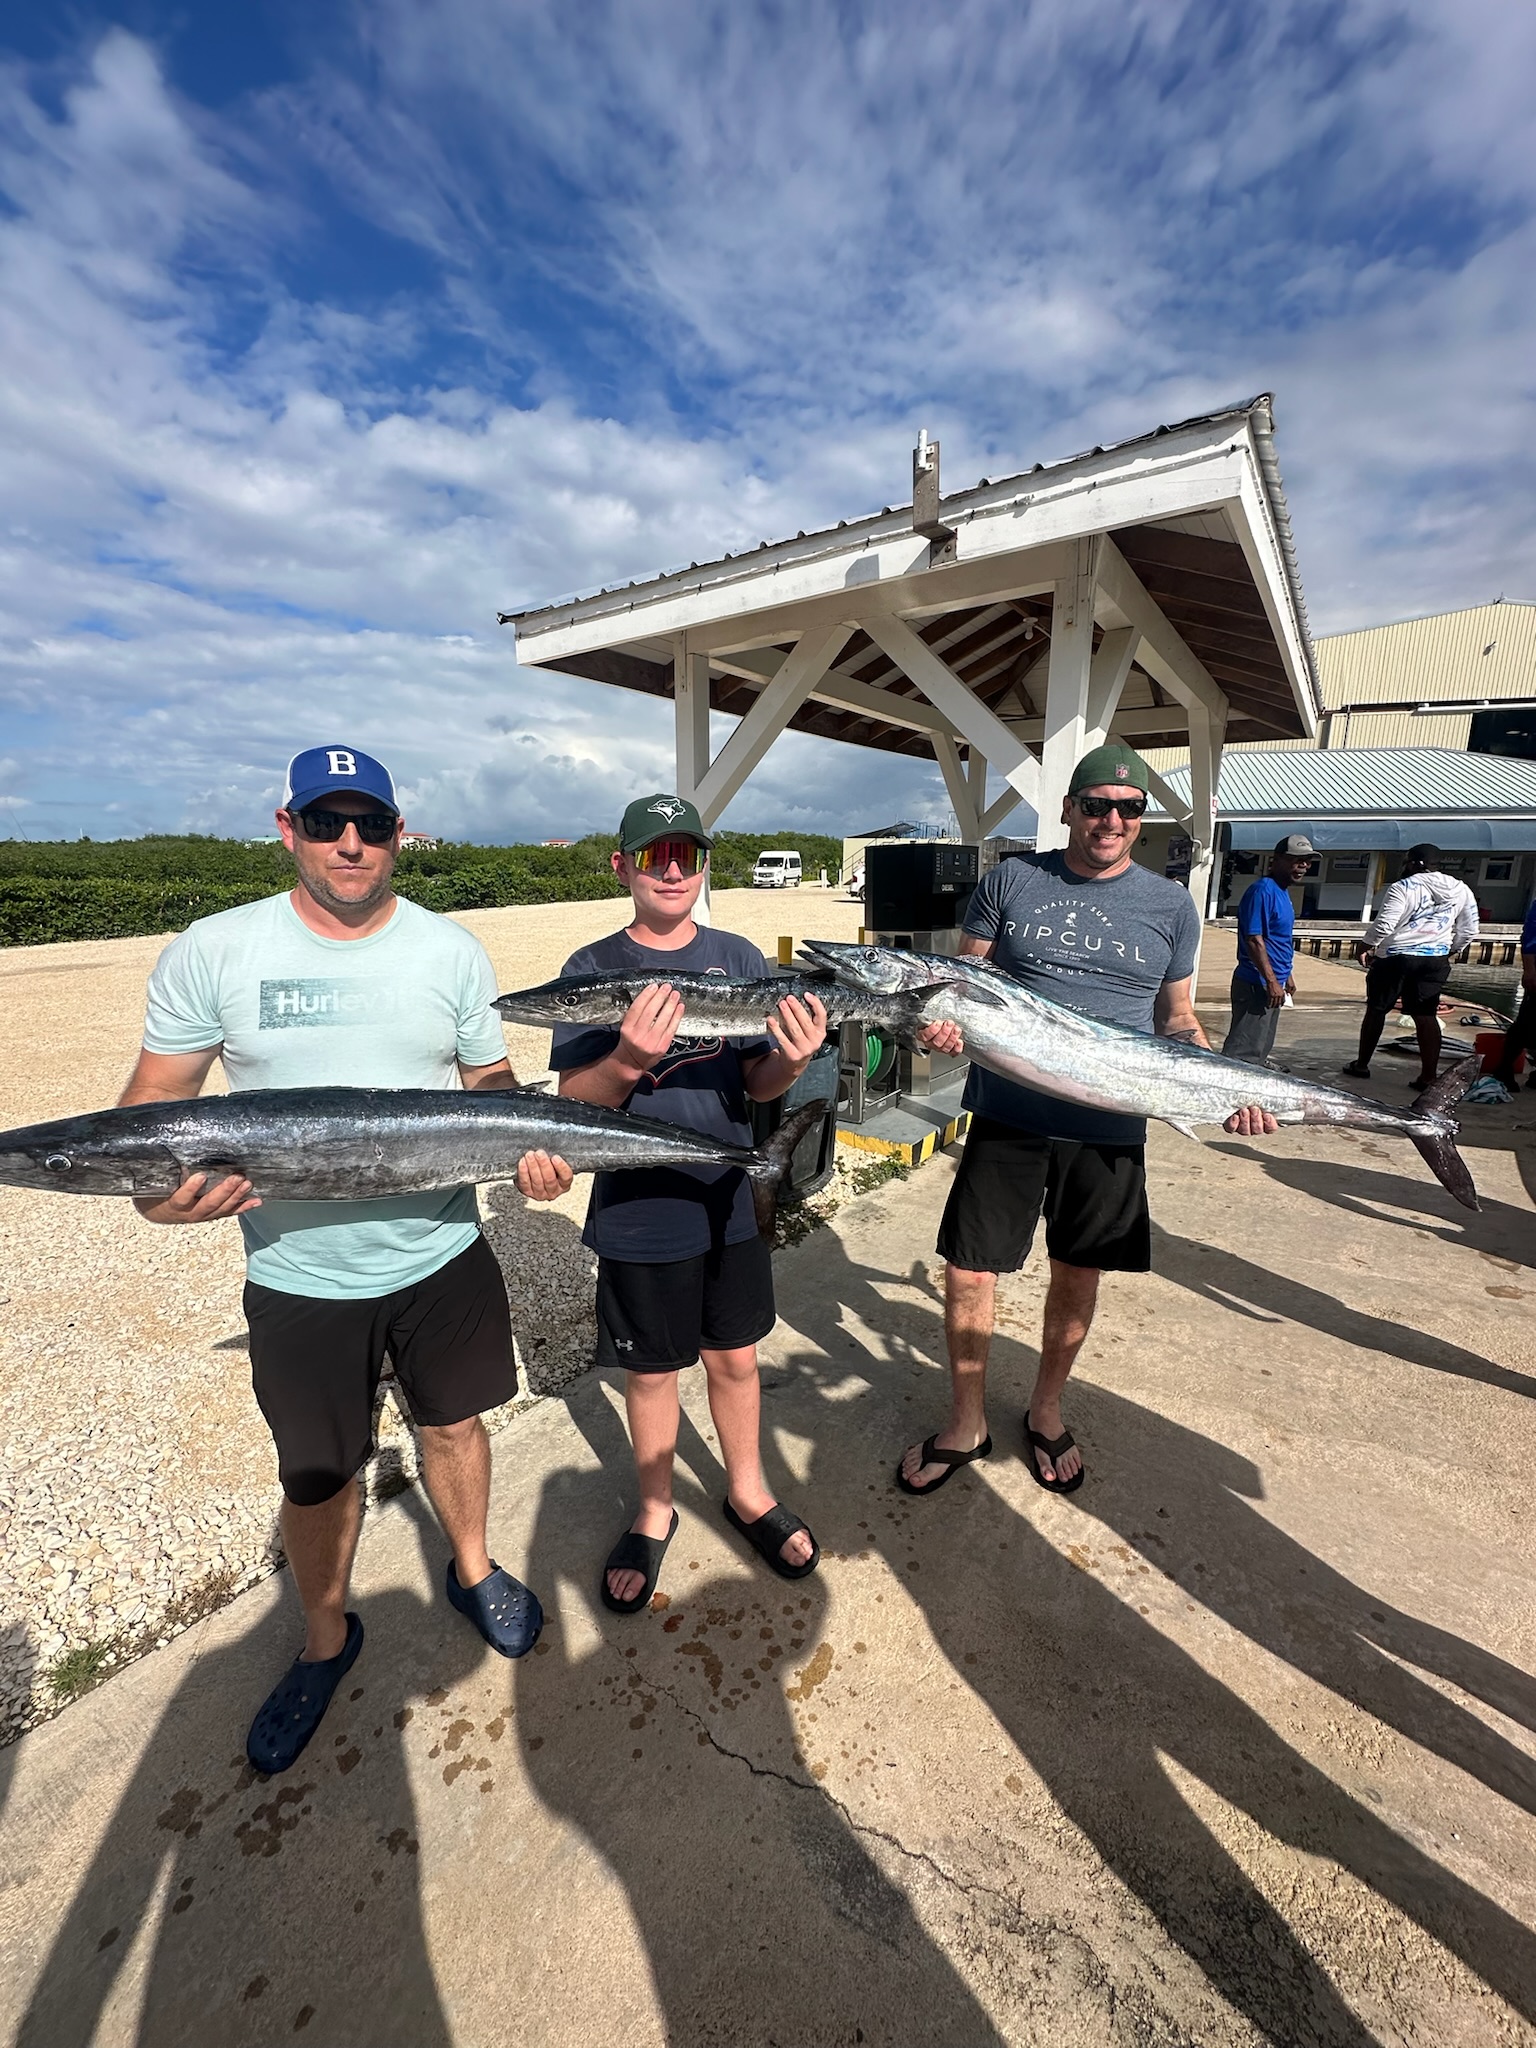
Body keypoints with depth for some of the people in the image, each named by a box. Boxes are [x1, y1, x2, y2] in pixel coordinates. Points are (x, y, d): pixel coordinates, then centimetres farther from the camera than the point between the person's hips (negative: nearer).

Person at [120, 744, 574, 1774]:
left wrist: (528, 1147, -16)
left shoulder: (452, 951, -3)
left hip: (444, 1253, 1)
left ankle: (474, 1570, 50)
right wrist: (154, 1187, -21)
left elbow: (490, 1080, 4)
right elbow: (157, 1095, -1)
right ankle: (325, 1641, 48)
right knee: (317, 1474, 17)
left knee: (455, 1422, 21)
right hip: (300, 1273, 0)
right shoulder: (211, 952, -7)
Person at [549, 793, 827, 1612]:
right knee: (652, 1370, 16)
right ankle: (655, 1513, 42)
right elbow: (573, 1101, -12)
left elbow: (755, 1085, 0)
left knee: (734, 1358, 19)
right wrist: (628, 1061, -32)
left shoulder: (739, 958, -1)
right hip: (636, 1215, -2)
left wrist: (791, 1063, -22)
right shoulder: (592, 969, -9)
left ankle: (748, 1493, 44)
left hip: (728, 1204, 2)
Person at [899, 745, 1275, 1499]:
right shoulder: (1011, 880, 1)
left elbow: (1178, 1020, 11)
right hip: (1007, 1117, -1)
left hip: (1110, 1129, 2)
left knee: (1077, 1277, 15)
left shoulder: (1170, 906, 5)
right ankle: (967, 1423, 28)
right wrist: (944, 1021, -17)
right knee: (968, 1273, 3)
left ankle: (1045, 1409, 41)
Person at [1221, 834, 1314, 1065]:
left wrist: (1286, 975, 24)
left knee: (1261, 1045, 18)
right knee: (1242, 1050, -9)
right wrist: (1272, 982, -22)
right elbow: (1254, 940, -21)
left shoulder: (1281, 891, 14)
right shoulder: (1263, 890, -16)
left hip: (1271, 985, 10)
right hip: (1256, 985, -10)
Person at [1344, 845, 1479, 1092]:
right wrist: (1447, 952, 25)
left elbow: (1382, 925, -17)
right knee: (1426, 1016, 5)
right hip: (1435, 962, 5)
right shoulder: (1461, 890, 9)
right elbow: (1469, 931, 13)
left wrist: (1364, 948, -3)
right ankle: (1428, 1077, 1)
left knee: (1376, 1009, 9)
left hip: (1396, 958, -5)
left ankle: (1362, 1064, 18)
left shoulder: (1403, 888, -11)